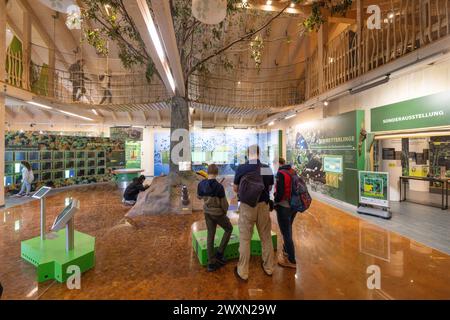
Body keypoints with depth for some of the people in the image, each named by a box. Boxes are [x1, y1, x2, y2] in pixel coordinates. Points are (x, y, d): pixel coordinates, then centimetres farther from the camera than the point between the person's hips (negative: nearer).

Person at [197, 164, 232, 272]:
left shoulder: (201, 184, -8)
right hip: (218, 212, -5)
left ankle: (211, 263, 21)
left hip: (207, 212, 5)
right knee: (229, 229, 20)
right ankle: (219, 254, 17)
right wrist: (225, 212, 4)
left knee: (210, 235, 14)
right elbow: (224, 203, -15)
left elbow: (199, 197, 10)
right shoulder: (219, 186, -23)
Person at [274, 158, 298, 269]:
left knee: (286, 233, 7)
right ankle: (286, 251, 44)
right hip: (293, 205, 8)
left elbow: (280, 193, -21)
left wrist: (275, 203, -6)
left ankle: (291, 261, 21)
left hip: (284, 207, -8)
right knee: (288, 230, 25)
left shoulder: (281, 173, -17)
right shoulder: (293, 172, 5)